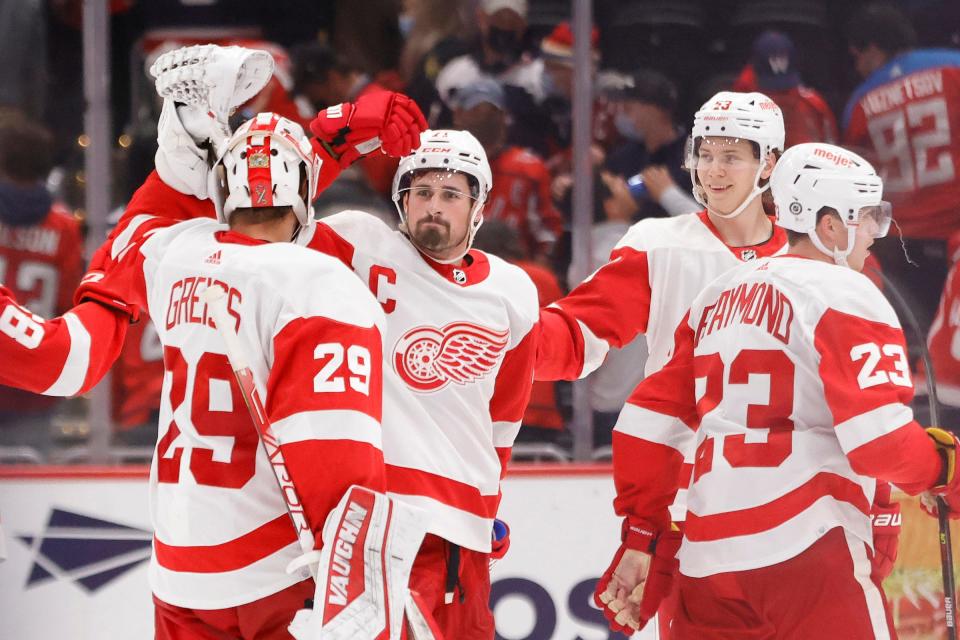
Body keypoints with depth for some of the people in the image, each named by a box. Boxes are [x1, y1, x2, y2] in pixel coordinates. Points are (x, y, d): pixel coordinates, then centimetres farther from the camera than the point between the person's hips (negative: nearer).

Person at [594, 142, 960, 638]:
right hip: (806, 557, -7)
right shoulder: (844, 295, -4)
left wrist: (641, 533, 22)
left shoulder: (719, 296, 18)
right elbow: (881, 441, -13)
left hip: (706, 559, 7)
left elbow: (649, 422, 17)